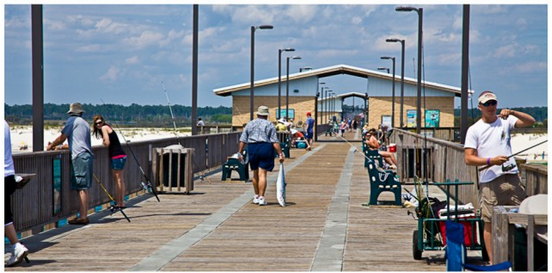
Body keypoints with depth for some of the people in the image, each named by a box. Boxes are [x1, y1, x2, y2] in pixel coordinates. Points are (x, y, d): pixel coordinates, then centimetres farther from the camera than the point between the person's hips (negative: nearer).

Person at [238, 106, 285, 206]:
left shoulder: (250, 124, 12)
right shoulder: (269, 125, 3)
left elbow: (242, 140, 7)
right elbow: (275, 142, -6)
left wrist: (240, 153, 11)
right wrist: (280, 154, -6)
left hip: (252, 149, 3)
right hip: (265, 148, -3)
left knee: (255, 174, 16)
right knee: (262, 174, -4)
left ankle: (256, 196, 25)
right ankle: (261, 198, -6)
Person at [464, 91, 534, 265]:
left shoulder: (505, 121, 11)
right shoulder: (474, 130, 4)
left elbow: (530, 121, 0)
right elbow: (468, 159, -2)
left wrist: (512, 113, -15)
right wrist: (491, 161, -15)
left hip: (511, 177, 2)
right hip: (489, 181, -2)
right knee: (489, 222, -1)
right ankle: (492, 261, 6)